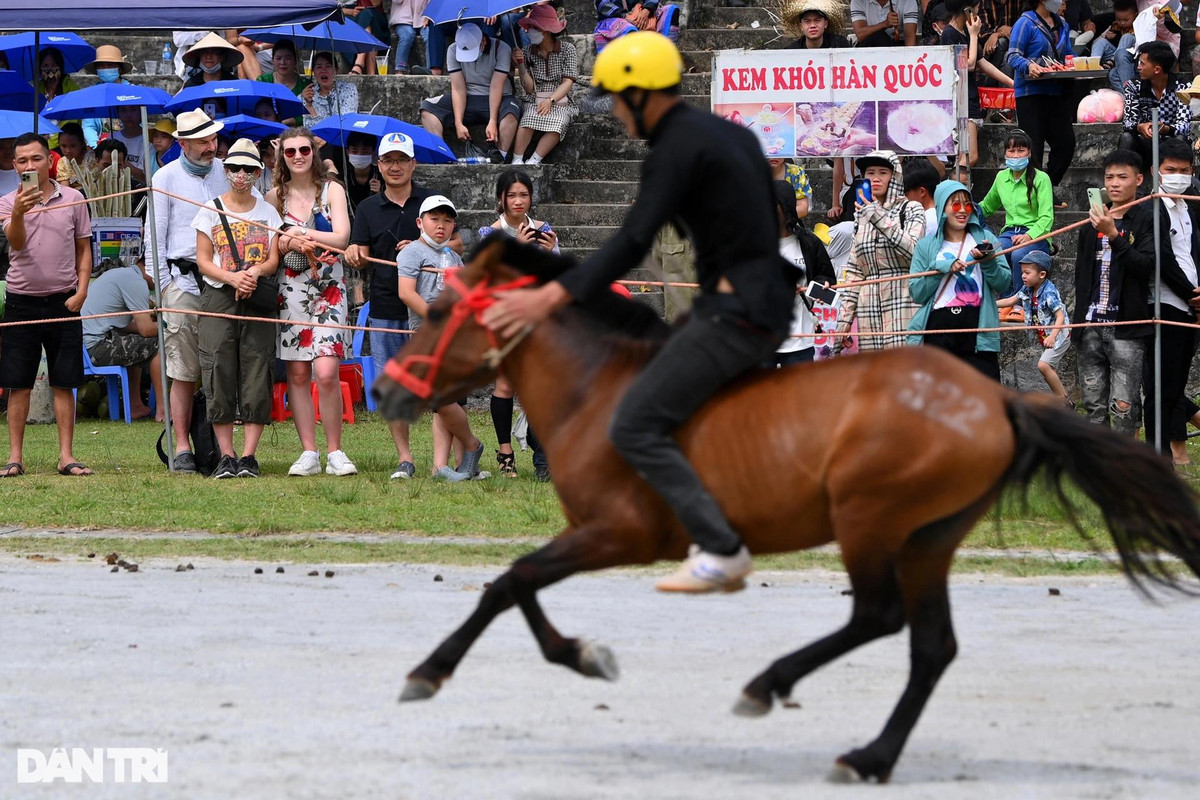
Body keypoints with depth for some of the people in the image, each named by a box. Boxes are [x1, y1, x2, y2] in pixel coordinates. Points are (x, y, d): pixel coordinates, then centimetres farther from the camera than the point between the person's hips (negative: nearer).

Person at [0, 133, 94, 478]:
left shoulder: (73, 199, 3)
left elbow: (83, 249, 10)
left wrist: (81, 291, -3)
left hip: (62, 301, 0)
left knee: (64, 383, 1)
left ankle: (66, 456, 5)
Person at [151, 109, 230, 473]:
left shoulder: (226, 173, 12)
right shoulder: (166, 178, 4)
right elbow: (156, 236, 5)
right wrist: (164, 283, -3)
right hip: (183, 280, -3)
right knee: (184, 372, -4)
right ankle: (182, 447, -2)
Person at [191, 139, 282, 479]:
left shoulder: (268, 212, 11)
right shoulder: (210, 211, 6)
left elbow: (274, 260, 6)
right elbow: (203, 260, 1)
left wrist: (256, 272, -16)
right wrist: (234, 278, -16)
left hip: (258, 299, 1)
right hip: (218, 298, -1)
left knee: (256, 377, -5)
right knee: (219, 376, -7)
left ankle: (249, 455, -3)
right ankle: (226, 456, -3)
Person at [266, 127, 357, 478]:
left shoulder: (332, 190, 5)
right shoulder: (275, 196, 9)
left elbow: (341, 238, -6)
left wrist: (301, 234, -12)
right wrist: (290, 243, -12)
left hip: (328, 288, -2)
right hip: (289, 288, 2)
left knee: (326, 372, -13)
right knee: (297, 373, -1)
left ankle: (334, 452, -5)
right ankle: (309, 453, 4)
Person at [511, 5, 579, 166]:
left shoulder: (567, 49, 0)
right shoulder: (527, 51, 4)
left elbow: (568, 82, -8)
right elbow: (529, 88, -2)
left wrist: (550, 101, -22)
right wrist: (521, 66, -17)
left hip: (559, 100, -1)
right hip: (534, 101, 1)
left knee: (557, 124, -35)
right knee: (529, 120, -34)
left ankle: (533, 161, -35)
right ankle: (517, 160, -35)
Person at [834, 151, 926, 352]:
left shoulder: (910, 209, 3)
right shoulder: (862, 214, 18)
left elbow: (914, 251, -14)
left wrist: (880, 220, -19)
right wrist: (845, 316, 12)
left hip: (903, 302, -5)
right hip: (868, 305, 5)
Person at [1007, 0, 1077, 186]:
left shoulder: (1061, 24, 15)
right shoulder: (1026, 23, -7)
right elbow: (1013, 56, -12)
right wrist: (1029, 66, -31)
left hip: (1056, 92, 7)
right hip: (1031, 92, -7)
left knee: (1065, 143, 3)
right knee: (1033, 149, -4)